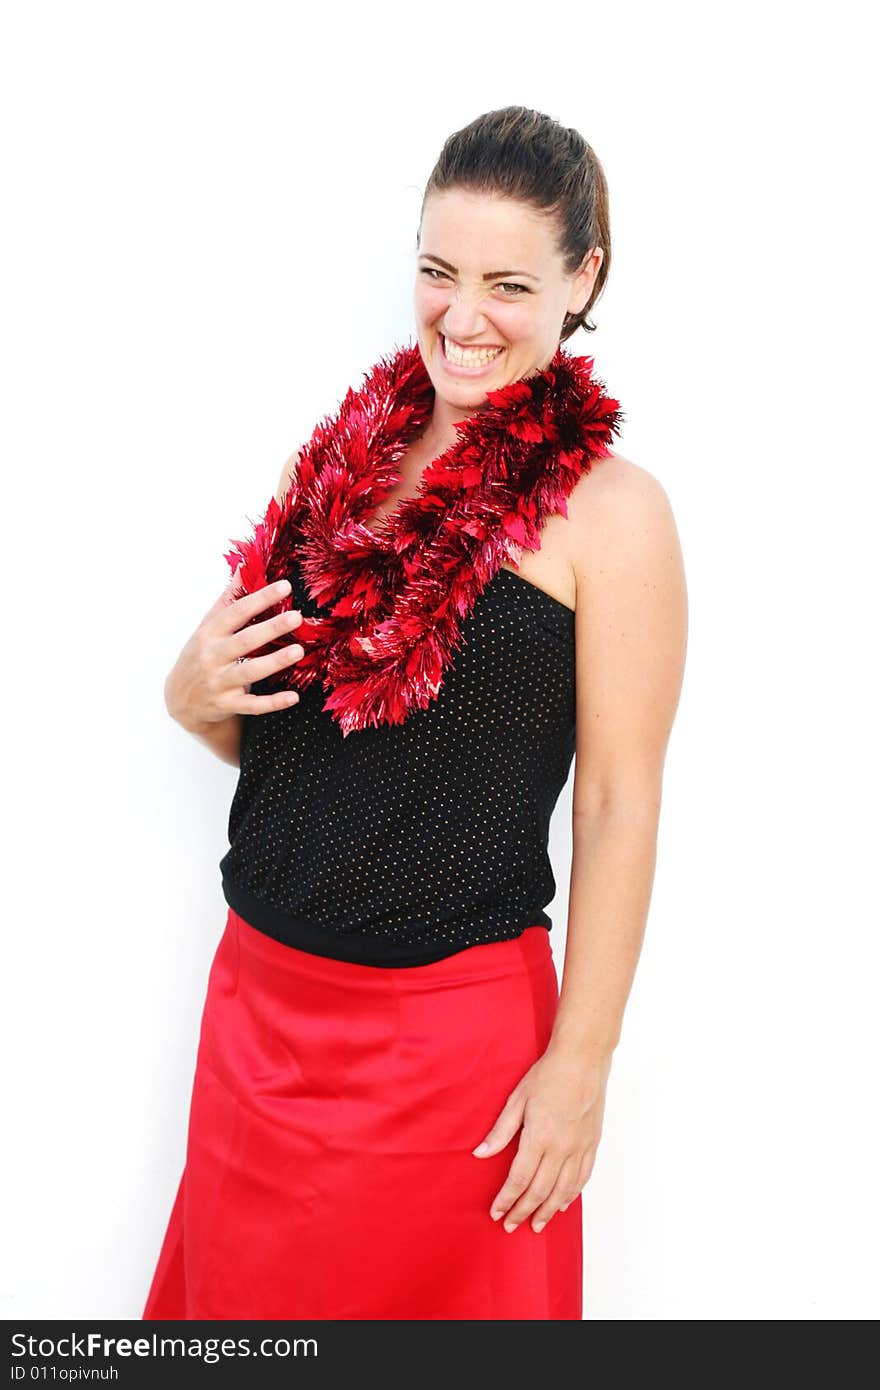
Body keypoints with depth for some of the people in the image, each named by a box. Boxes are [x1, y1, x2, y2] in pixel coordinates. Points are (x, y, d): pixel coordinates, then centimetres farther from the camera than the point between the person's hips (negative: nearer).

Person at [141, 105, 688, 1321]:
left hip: (452, 1025, -5)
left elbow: (621, 805, -11)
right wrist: (194, 695, -7)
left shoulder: (609, 510, -11)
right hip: (257, 992, 5)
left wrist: (581, 1061, -11)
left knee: (427, 1292, 12)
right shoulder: (347, 454, 5)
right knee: (243, 1297, 18)